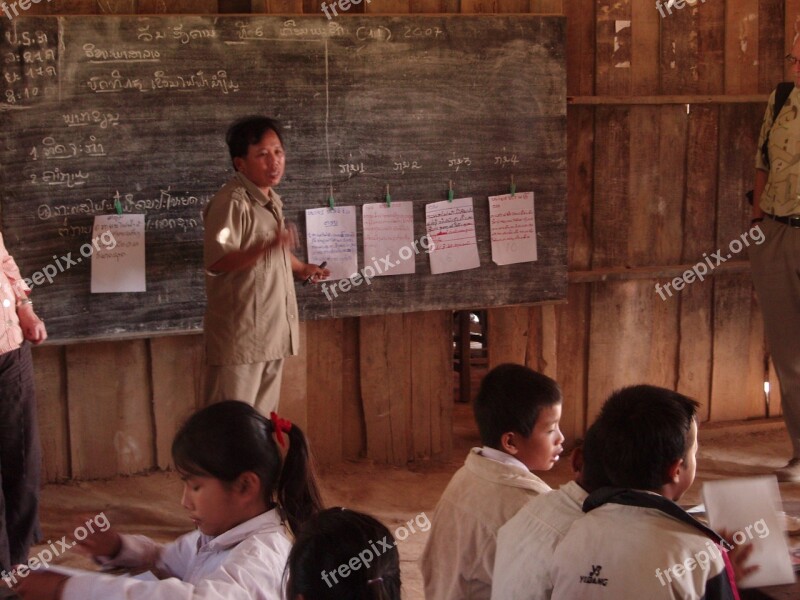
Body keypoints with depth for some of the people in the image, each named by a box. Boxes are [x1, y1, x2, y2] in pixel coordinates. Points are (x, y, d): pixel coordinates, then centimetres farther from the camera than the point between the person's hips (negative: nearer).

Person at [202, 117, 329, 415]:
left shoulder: (272, 201, 13)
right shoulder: (231, 202, -16)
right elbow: (217, 263, -25)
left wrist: (301, 268, 12)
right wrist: (268, 247, -37)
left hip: (272, 332, 9)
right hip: (240, 335, -9)